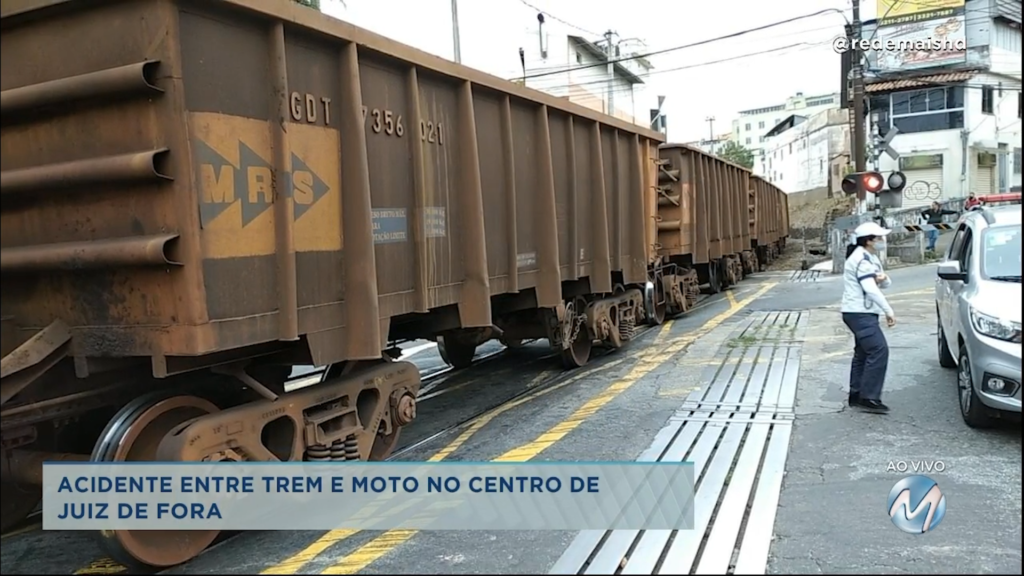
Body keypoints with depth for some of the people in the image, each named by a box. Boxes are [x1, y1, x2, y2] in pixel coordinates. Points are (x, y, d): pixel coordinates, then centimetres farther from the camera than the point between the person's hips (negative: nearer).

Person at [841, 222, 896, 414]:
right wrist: (888, 311, -21)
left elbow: (886, 284, 16)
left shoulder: (871, 258, 16)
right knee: (879, 350, -16)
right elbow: (871, 290, -23)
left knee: (863, 353, 14)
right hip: (859, 313, -11)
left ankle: (856, 395, 20)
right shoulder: (861, 259, -16)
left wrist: (883, 279, -7)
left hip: (862, 313, 11)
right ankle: (868, 398, -15)